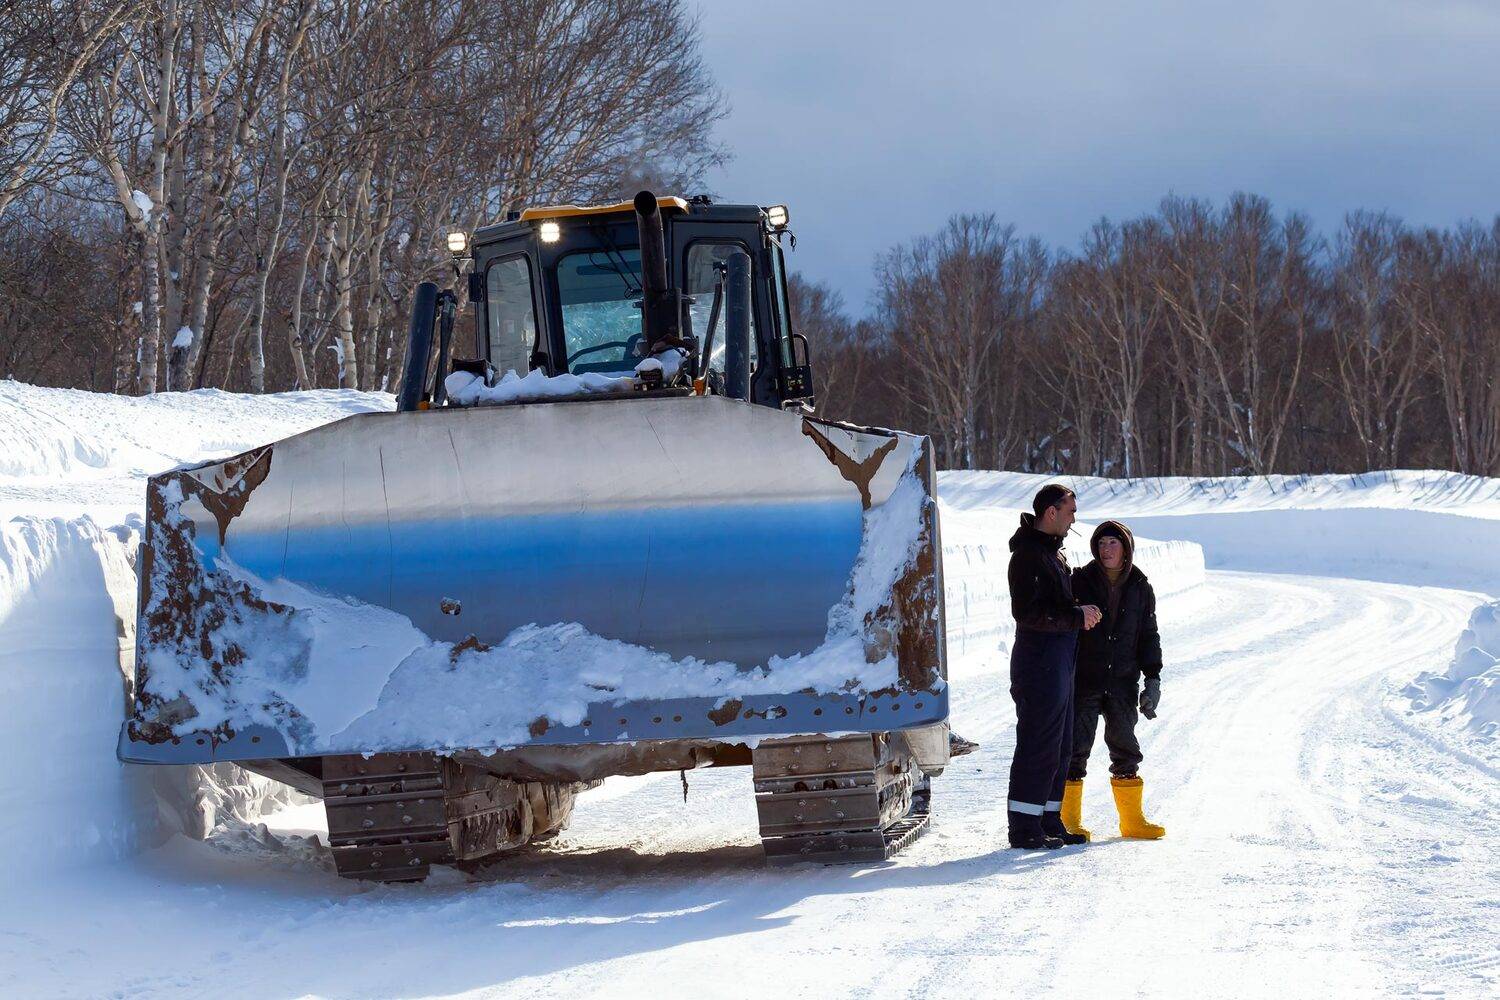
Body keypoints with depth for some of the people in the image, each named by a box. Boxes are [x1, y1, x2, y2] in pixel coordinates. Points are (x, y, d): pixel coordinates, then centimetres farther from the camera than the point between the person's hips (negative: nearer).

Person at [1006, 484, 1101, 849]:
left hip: (1059, 663, 10)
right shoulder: (1028, 554, -15)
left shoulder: (1054, 552, 17)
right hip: (1039, 663, -10)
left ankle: (1049, 821, 20)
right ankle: (1024, 827, -5)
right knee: (1038, 744, -8)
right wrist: (1076, 617, -17)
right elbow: (1027, 613, -23)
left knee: (1060, 746, 13)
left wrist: (1081, 613, 8)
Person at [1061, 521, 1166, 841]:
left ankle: (1132, 820, 15)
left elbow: (1148, 636, 12)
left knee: (1125, 748, 7)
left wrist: (1153, 679, 4)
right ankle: (1069, 820, 4)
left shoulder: (1139, 587, 5)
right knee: (1076, 748, -2)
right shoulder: (1080, 582, -3)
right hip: (1083, 682, -3)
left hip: (1122, 682, 3)